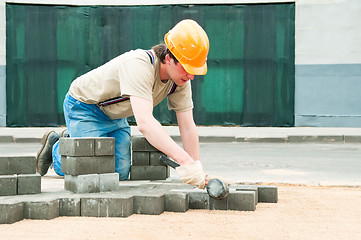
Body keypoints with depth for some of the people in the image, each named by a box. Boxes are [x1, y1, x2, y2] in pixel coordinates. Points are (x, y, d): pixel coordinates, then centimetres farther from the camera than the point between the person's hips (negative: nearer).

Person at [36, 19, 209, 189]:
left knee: (121, 172, -2)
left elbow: (187, 126, -12)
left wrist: (197, 168, -23)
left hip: (115, 116, 7)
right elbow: (144, 122, -50)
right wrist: (185, 160, -56)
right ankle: (56, 147, 13)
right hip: (84, 107, -7)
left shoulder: (181, 78, -16)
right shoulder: (139, 65, -40)